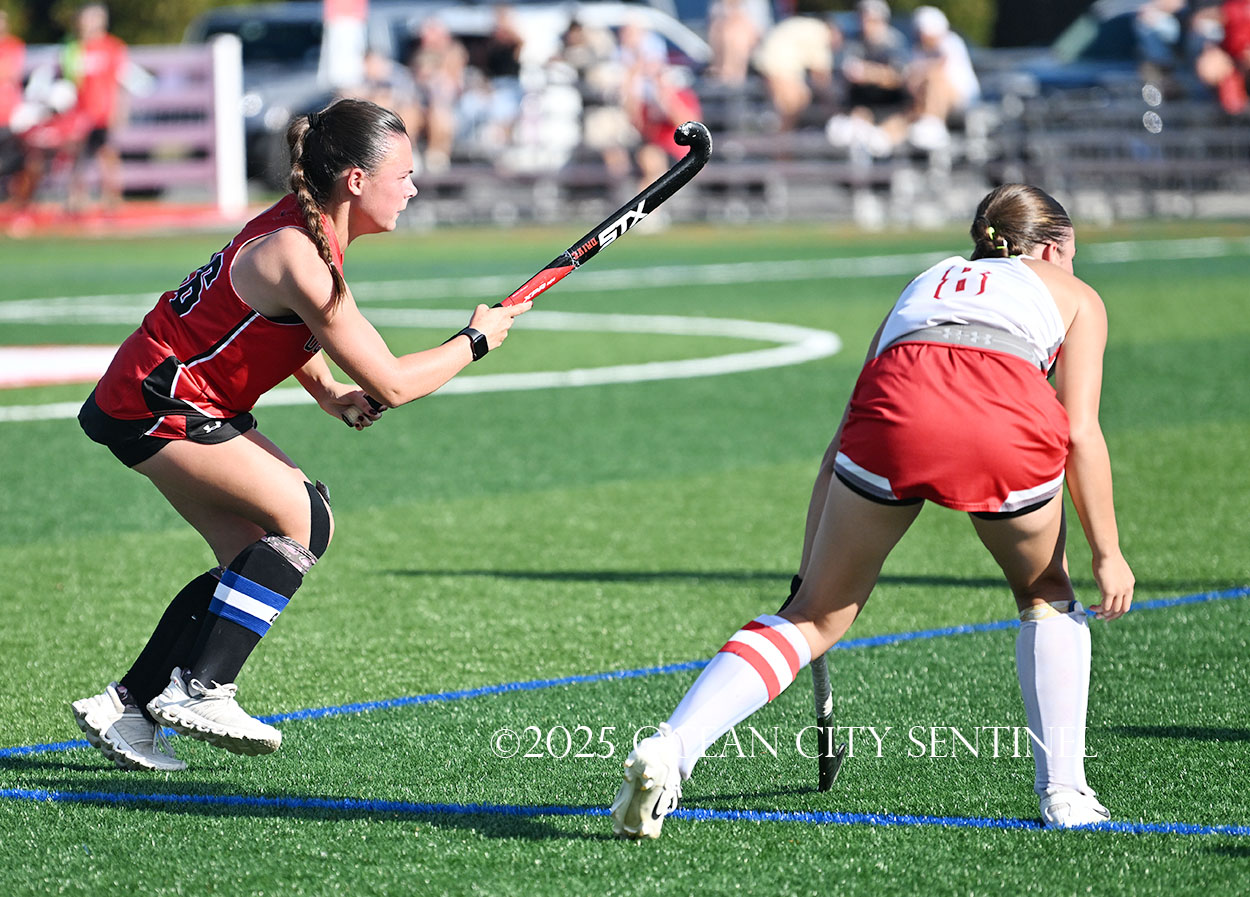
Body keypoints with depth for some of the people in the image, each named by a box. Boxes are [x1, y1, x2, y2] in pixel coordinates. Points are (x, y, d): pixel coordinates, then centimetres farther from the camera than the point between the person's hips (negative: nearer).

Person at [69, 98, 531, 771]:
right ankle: (196, 690, -11)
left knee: (253, 557, 7)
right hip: (156, 406, -10)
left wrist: (328, 393, 6)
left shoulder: (306, 227, 3)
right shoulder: (300, 258, -26)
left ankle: (126, 704, 10)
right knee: (303, 520, -14)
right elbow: (391, 385, -22)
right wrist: (476, 340, -8)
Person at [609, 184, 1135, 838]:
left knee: (818, 614, 12)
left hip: (895, 401, 2)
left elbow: (844, 445, 35)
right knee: (1047, 598, 26)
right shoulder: (1074, 293, 32)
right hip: (1010, 414, -2)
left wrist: (810, 572, 37)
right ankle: (1065, 796, 19)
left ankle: (671, 747, -5)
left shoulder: (925, 282, 41)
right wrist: (1107, 554, 19)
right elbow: (1080, 432, 16)